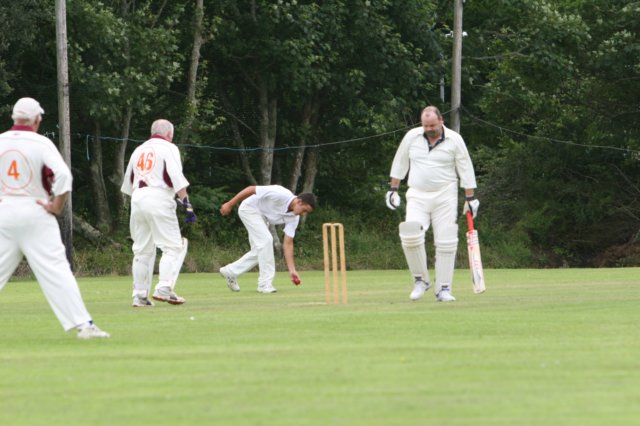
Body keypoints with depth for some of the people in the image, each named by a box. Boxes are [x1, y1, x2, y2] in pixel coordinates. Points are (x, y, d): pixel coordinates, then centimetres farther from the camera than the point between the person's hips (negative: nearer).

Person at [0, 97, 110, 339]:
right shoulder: (41, 143, -6)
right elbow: (63, 175, -17)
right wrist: (56, 207, -7)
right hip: (34, 212, -3)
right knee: (55, 269, -6)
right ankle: (83, 325, -11)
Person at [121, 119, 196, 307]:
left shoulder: (139, 150, 21)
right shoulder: (168, 148, 3)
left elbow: (128, 183, 24)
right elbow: (177, 178, -11)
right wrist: (187, 205, -15)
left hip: (137, 199, 6)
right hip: (158, 199, -6)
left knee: (142, 249, 11)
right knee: (173, 246, -6)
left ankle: (139, 295, 8)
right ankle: (164, 288, -22)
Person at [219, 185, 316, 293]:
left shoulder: (294, 218, -13)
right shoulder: (281, 195, -35)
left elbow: (288, 243, -10)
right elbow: (251, 189, -29)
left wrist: (292, 270, -16)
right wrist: (229, 204, -23)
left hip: (261, 215, 8)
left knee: (259, 251, 5)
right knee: (266, 240, -20)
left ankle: (230, 272, 22)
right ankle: (265, 283, -16)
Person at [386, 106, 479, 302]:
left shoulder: (454, 140, -2)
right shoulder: (411, 137, 3)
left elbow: (466, 170, 1)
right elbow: (399, 164, 14)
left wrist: (470, 198, -1)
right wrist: (393, 189, 11)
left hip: (445, 198, -1)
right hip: (417, 196, 1)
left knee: (446, 243, -4)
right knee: (411, 236, -18)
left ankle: (443, 289, 3)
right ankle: (421, 280, 0)